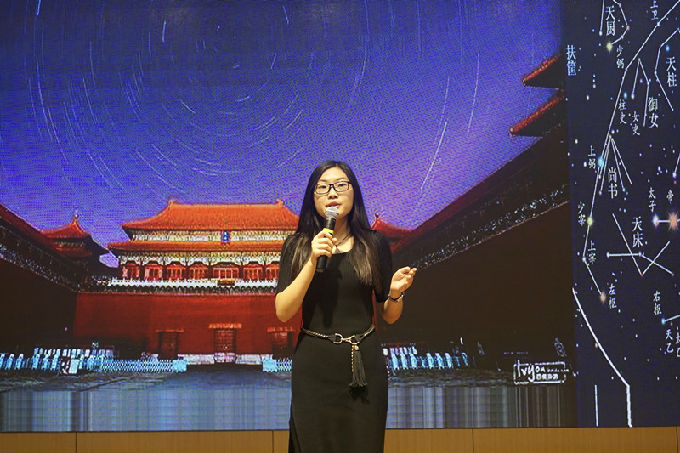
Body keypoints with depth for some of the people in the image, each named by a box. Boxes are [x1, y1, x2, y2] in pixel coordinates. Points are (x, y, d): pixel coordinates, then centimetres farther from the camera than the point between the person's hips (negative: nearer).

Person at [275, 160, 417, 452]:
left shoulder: (374, 245, 4)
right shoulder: (297, 247, 2)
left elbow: (389, 316, 10)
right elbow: (283, 312, -8)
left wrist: (395, 293, -11)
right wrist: (312, 262, -16)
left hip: (363, 364, 1)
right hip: (314, 366, -1)